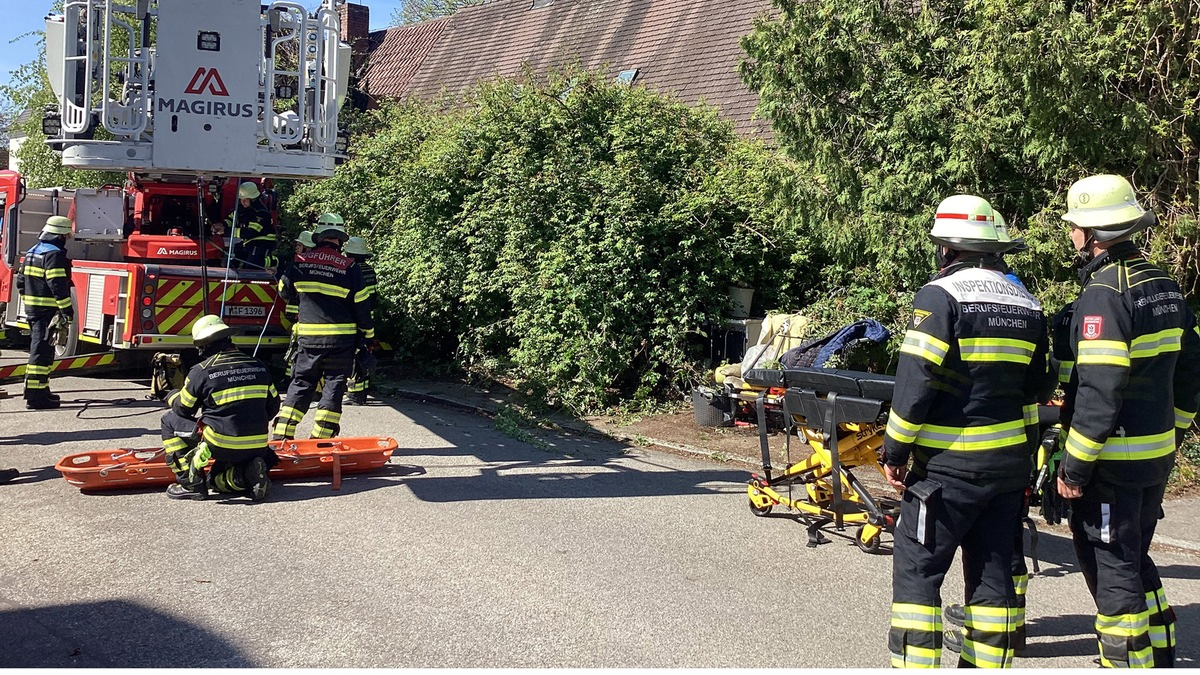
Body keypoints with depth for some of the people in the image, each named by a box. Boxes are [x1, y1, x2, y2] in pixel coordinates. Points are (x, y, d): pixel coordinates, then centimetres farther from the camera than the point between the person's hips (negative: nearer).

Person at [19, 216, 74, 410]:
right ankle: (36, 396, -10)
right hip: (48, 310, -10)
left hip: (32, 307, 10)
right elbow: (58, 286, -21)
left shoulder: (33, 252, 16)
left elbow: (22, 281, 20)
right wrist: (67, 310, -19)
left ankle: (41, 390, 26)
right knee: (42, 351, -9)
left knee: (39, 348, 18)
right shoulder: (55, 255, -15)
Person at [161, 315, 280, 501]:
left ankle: (191, 483, 8)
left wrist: (172, 396, 29)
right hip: (257, 447, 6)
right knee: (217, 479, 33)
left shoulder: (200, 371, -7)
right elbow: (273, 405, 15)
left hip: (221, 446, -6)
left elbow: (182, 409, 6)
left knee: (170, 420, 15)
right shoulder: (259, 367, 6)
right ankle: (249, 473, -1)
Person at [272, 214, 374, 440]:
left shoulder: (301, 262, 0)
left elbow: (285, 291, 13)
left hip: (308, 335, 2)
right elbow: (361, 304, -3)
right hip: (341, 338, -2)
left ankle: (281, 434, 6)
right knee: (334, 385, 5)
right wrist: (368, 334, 9)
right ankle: (321, 438, 2)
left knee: (301, 383, 11)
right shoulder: (349, 267, -7)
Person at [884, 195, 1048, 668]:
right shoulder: (1026, 305, 11)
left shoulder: (941, 296, -12)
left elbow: (915, 382, -16)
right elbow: (1032, 392, 15)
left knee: (916, 570, 0)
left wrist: (894, 452, -8)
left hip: (949, 467, -7)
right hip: (1008, 465, 7)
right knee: (991, 571, 13)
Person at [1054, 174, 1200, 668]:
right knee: (1136, 562, 22)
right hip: (1157, 459, 9)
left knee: (1111, 570, 2)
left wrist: (1073, 468, -18)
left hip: (1113, 461, -9)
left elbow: (1099, 393, -24)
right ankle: (1160, 658, 31)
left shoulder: (1103, 296, -19)